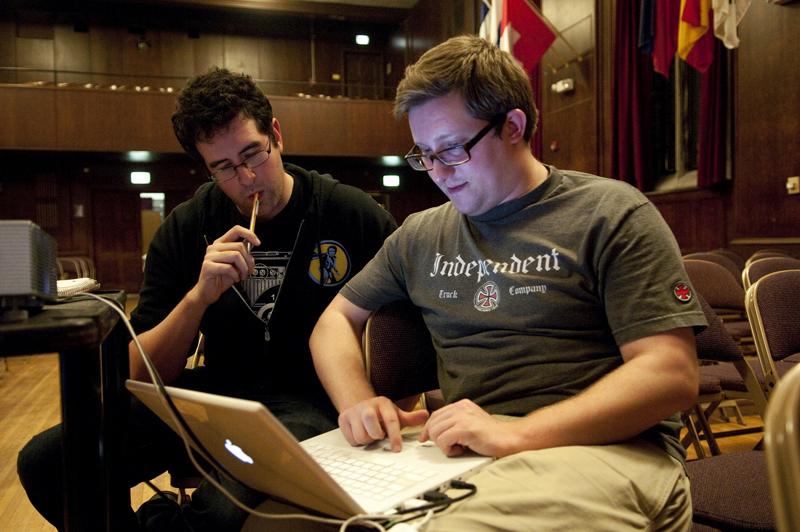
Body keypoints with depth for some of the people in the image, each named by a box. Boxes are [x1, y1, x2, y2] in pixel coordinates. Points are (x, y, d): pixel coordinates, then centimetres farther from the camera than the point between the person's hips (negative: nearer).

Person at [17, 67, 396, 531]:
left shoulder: (355, 215, -7)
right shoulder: (186, 229, 2)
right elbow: (142, 375, -1)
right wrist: (199, 296, -18)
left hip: (314, 402, -3)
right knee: (44, 462, -15)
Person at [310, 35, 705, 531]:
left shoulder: (610, 214, 0)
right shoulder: (421, 234, 15)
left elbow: (673, 373, -8)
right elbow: (337, 320, 22)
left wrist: (518, 434, -20)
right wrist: (357, 402, -1)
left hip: (604, 445, -4)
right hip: (461, 451, 5)